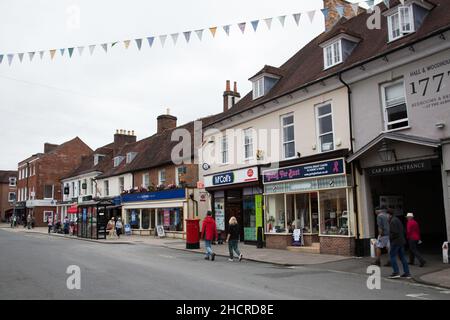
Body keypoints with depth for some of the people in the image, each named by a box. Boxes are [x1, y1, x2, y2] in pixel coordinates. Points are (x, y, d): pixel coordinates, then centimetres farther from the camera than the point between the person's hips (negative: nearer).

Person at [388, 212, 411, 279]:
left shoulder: (392, 221, -15)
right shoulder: (397, 219, 17)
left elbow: (394, 232, -21)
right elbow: (403, 231, 22)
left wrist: (390, 238, -9)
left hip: (395, 242, -10)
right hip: (401, 241, 10)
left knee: (392, 256, -3)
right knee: (402, 256, 10)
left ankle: (396, 272, -6)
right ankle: (407, 273, 11)